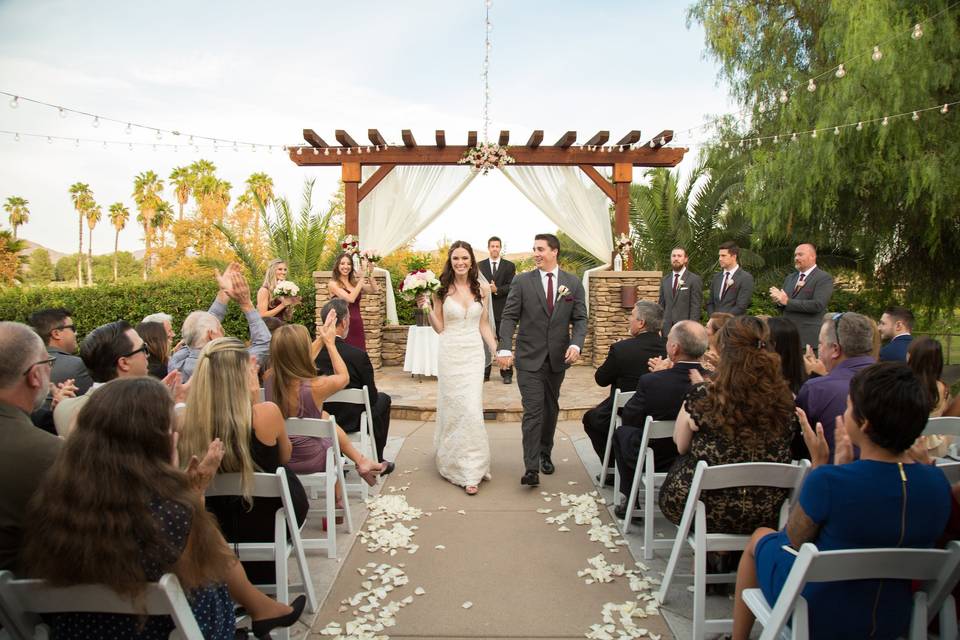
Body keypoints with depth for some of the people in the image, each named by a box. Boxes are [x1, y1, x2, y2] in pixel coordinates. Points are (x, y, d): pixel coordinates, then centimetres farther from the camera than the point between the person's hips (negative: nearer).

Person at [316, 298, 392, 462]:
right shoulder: (358, 355, -24)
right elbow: (372, 397, -14)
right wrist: (374, 390, 11)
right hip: (351, 422, -4)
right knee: (383, 398, 23)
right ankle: (377, 460, 30)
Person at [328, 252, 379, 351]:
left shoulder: (355, 282, 10)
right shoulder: (333, 284, -4)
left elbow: (375, 289, -4)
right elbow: (350, 298, -18)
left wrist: (368, 273, -12)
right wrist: (362, 277, -17)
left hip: (358, 326, 5)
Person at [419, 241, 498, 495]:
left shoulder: (481, 290, 3)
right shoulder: (441, 290, -3)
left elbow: (484, 325, 10)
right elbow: (439, 328, -1)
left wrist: (497, 351, 5)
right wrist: (427, 308, -15)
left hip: (474, 353, 2)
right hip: (450, 352, -1)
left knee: (472, 408, 0)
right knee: (453, 407, 4)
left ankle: (470, 468, 16)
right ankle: (462, 465, 19)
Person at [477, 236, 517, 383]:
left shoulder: (509, 266, 6)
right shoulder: (480, 265, 11)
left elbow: (512, 286, -4)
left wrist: (497, 290, -19)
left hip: (502, 310, -1)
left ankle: (507, 373, 9)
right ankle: (484, 373, 12)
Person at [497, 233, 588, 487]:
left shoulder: (573, 283, 3)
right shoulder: (522, 281, -3)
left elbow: (580, 319, 3)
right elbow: (509, 317, -5)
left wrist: (576, 344, -15)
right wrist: (504, 348, -17)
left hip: (558, 358, 3)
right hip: (529, 357, -3)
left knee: (551, 409, 15)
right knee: (533, 411, -8)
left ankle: (545, 454, 33)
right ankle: (531, 467, -5)